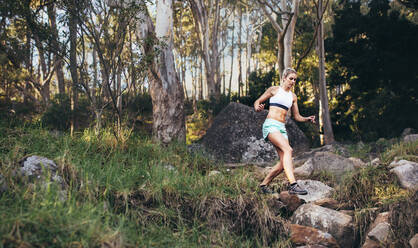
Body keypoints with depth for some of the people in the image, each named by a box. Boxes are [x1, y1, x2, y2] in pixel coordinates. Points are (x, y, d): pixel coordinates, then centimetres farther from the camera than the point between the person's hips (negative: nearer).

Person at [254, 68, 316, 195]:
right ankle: (293, 185, -37)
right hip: (271, 125, -6)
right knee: (288, 149, -28)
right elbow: (257, 102, 8)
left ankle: (264, 184, 14)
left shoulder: (293, 96, 19)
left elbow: (296, 116, 21)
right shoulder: (274, 90, 6)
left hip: (282, 128, 6)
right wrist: (258, 108, -15)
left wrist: (307, 119, 2)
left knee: (284, 163, -4)